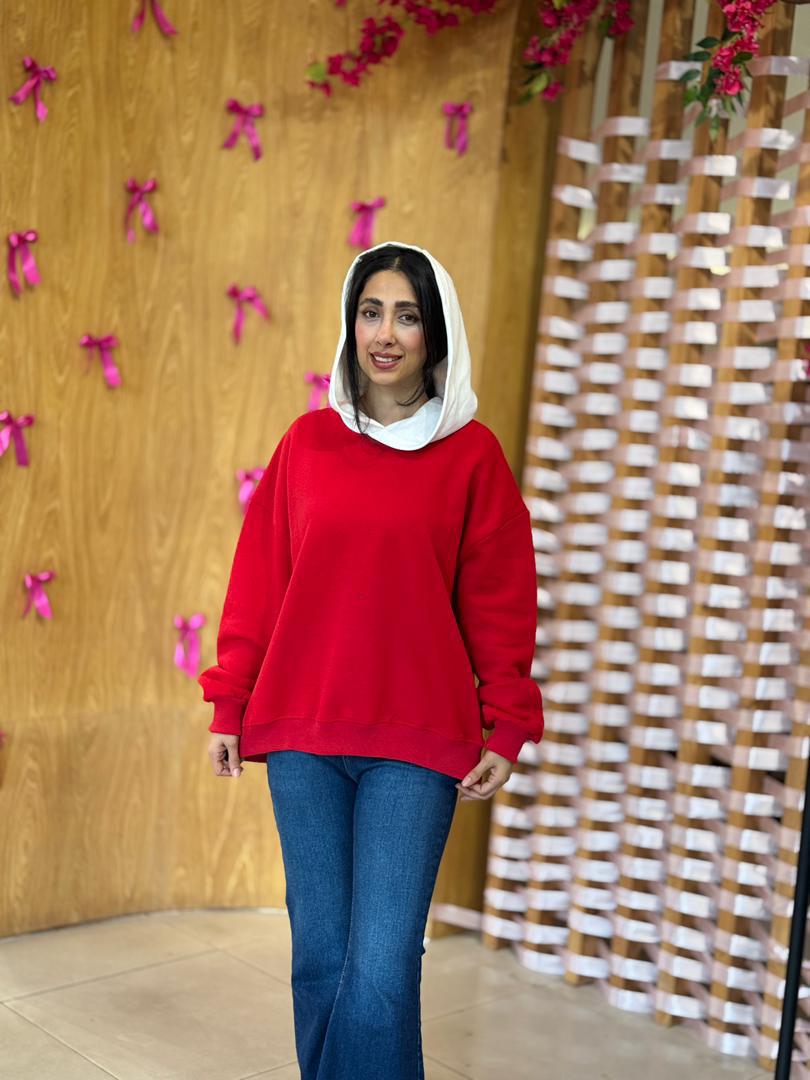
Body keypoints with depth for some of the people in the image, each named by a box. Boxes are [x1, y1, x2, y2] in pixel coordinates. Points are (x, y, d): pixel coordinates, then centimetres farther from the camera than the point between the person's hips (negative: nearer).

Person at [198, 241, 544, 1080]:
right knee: (320, 952, 9)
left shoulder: (472, 454, 0)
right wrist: (228, 703, 8)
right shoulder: (308, 442, 6)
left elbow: (500, 602, 3)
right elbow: (257, 583, 9)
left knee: (383, 965, -7)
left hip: (417, 740, -2)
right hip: (303, 732, 2)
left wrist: (507, 728, 0)